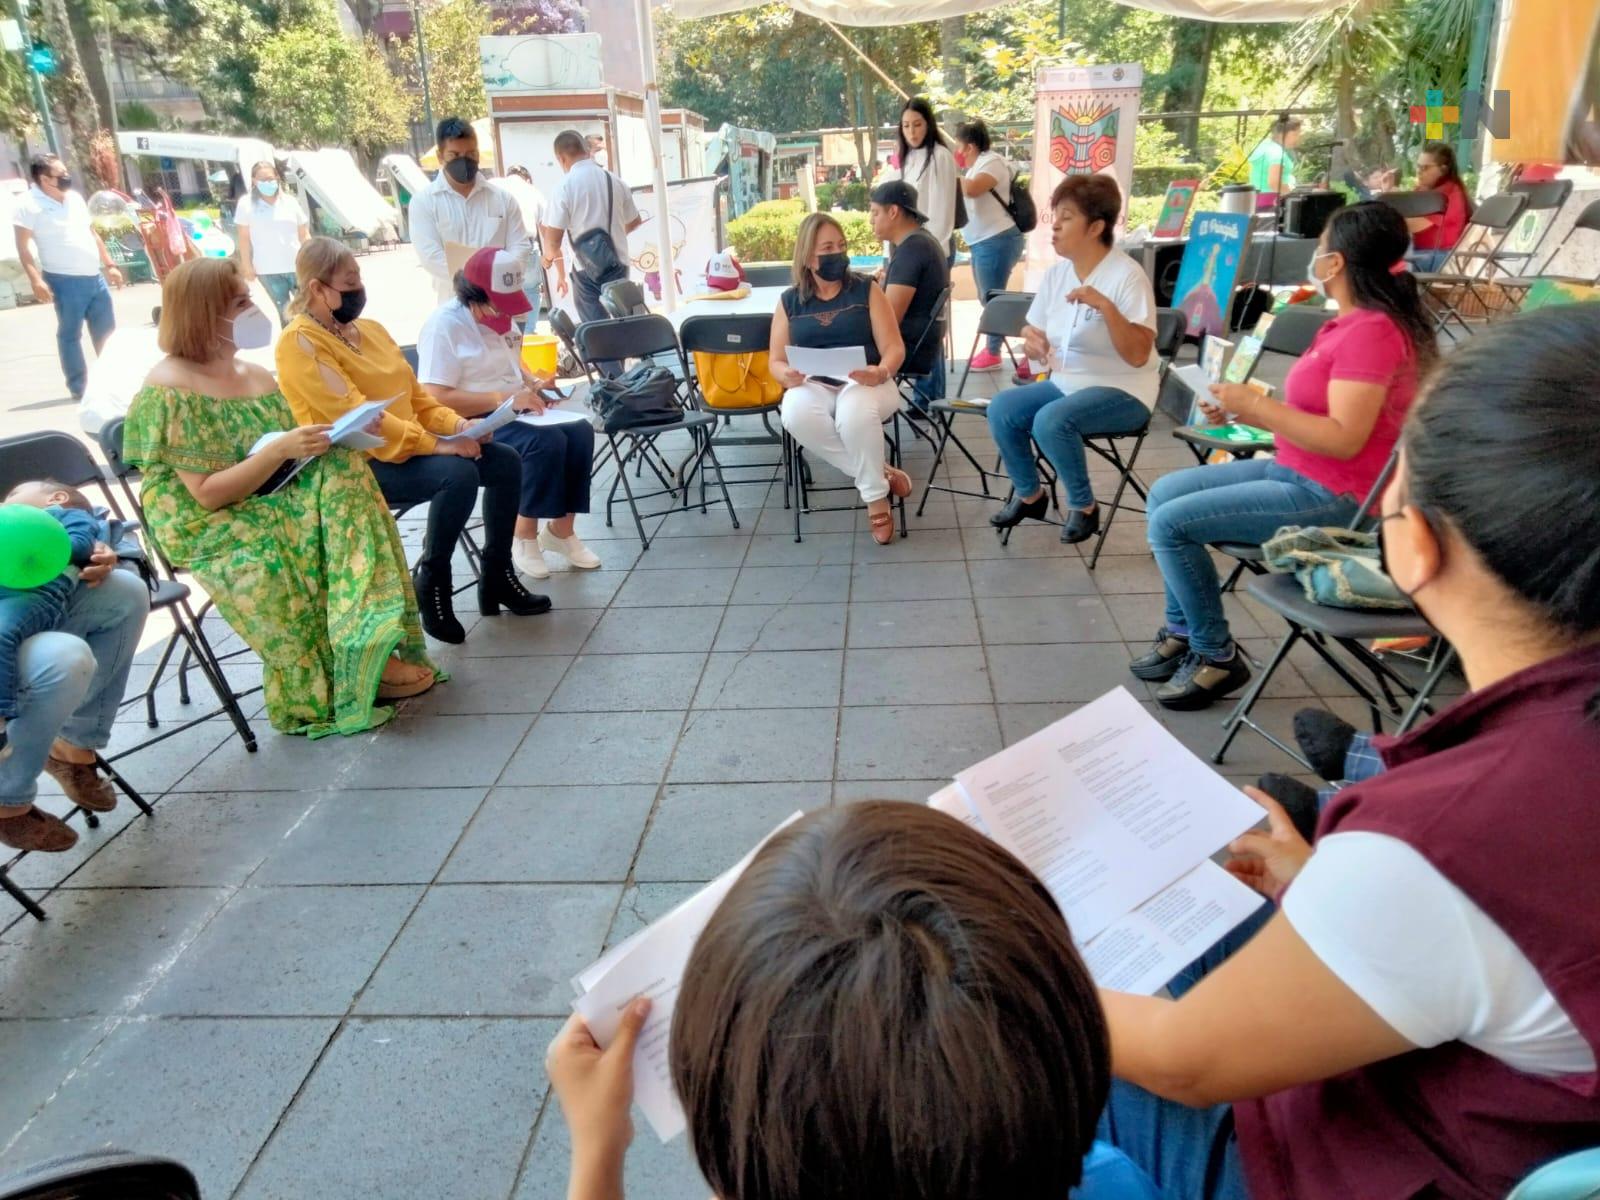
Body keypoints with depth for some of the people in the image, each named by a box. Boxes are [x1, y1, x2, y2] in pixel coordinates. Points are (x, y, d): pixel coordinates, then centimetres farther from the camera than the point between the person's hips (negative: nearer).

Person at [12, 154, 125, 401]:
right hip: (65, 281, -7)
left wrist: (109, 265, 20)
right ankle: (78, 388, 5)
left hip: (94, 277, 7)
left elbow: (93, 234, 22)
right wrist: (36, 280, -21)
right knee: (70, 334, 0)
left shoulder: (75, 198, 14)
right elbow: (23, 246, -11)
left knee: (106, 331, 11)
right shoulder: (28, 205, -7)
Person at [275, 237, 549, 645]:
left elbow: (416, 398, 16)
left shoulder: (371, 329, 13)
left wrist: (457, 423, -4)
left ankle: (497, 576, 6)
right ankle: (431, 581, -12)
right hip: (357, 464, -8)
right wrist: (436, 444, -27)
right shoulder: (300, 343, -12)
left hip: (411, 447, 8)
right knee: (458, 474, -30)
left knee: (505, 461, -4)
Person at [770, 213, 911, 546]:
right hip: (813, 386, 2)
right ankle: (880, 473, -19)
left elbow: (894, 348, 0)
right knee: (795, 415, -35)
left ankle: (876, 495, -15)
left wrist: (881, 373, -23)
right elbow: (775, 361, 10)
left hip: (865, 383, -2)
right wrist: (788, 375, -15)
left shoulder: (866, 290, 6)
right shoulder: (789, 301, 11)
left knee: (855, 413, -39)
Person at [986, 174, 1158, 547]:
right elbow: (1033, 332, 13)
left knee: (1051, 420, -31)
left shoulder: (1127, 276, -15)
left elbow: (1138, 356, -22)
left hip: (1122, 391, -7)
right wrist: (1033, 342, -12)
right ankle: (1029, 495, 7)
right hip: (1065, 383, 7)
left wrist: (1106, 307, -32)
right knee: (1002, 409, -14)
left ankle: (1084, 507, -8)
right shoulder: (1056, 273, 4)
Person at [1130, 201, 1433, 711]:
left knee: (1170, 522, -16)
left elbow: (1343, 438, -26)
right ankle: (1183, 631, 18)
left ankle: (1216, 656, 1)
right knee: (1164, 493, 10)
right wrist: (1242, 409, 2)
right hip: (1295, 471, 10)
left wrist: (1256, 405, -20)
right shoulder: (1352, 322, 10)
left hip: (1332, 498, -10)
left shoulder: (1371, 331, -20)